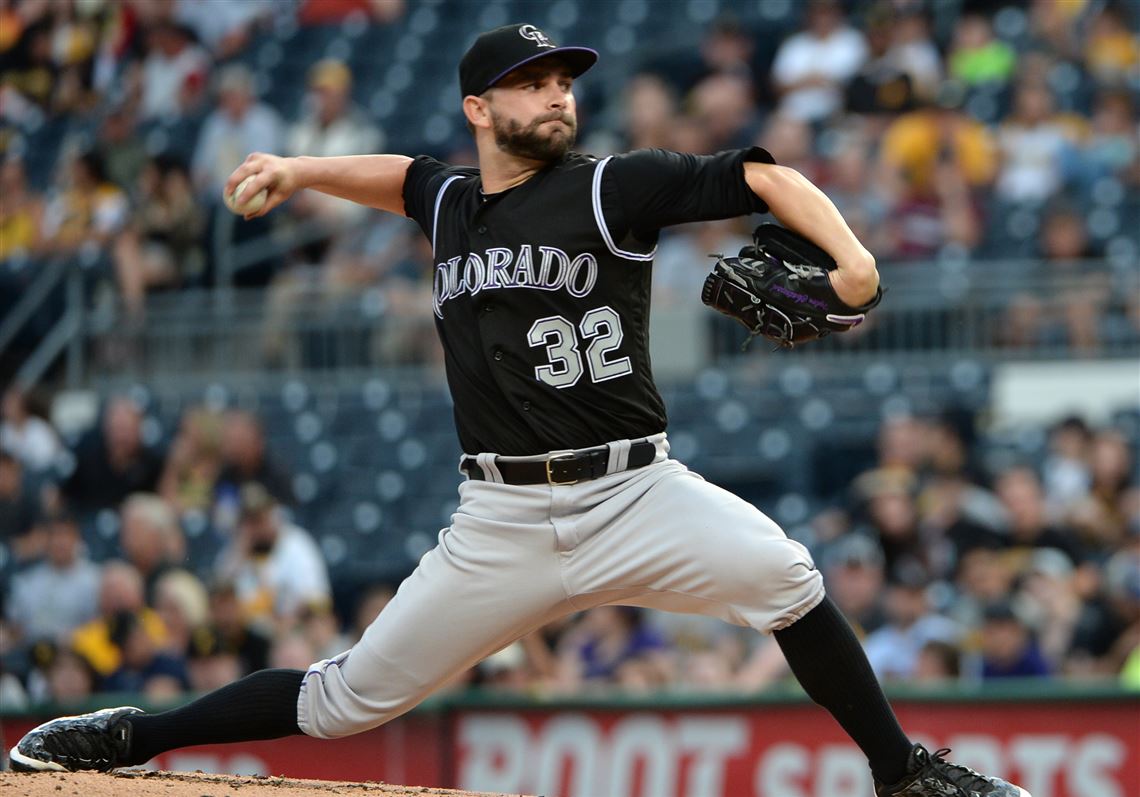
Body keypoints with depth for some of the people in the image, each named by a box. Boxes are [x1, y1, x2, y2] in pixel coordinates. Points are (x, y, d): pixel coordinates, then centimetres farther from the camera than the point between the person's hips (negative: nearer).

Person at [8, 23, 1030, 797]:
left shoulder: (612, 188, -2)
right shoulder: (454, 204, 12)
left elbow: (762, 178, -10)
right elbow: (405, 175, 37)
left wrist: (849, 256, -25)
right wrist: (301, 171, 25)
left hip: (635, 494, -3)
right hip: (504, 521, 3)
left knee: (783, 577, -29)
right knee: (348, 699, 2)